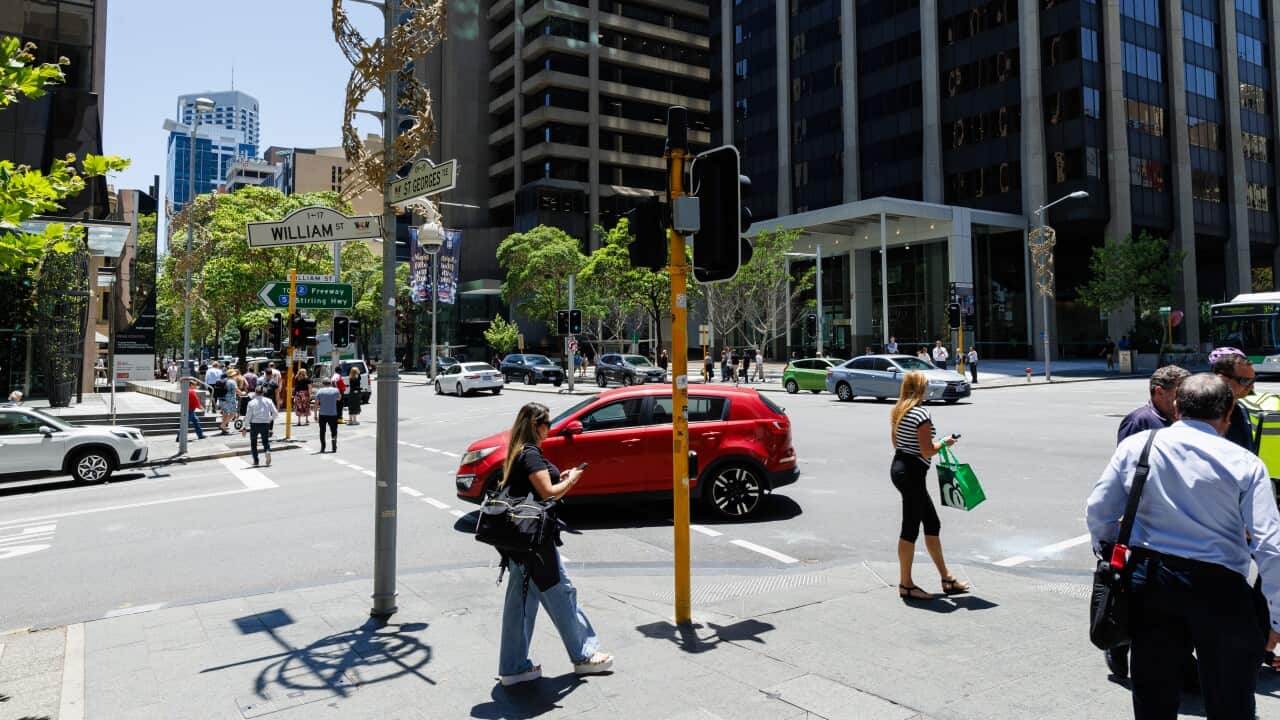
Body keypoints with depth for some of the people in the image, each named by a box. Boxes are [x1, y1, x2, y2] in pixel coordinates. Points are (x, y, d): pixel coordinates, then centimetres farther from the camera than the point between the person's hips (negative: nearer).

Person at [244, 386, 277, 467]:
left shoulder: (252, 402, -4)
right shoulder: (268, 401, 2)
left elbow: (248, 415, -6)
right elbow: (275, 412, 0)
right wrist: (272, 419, 20)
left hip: (254, 424, -2)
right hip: (265, 423, 2)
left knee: (253, 442, 13)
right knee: (265, 440, 15)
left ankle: (255, 461, 11)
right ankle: (267, 451, -17)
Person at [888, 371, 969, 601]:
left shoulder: (898, 411, 9)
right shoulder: (921, 414, -18)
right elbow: (927, 451, -18)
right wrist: (944, 443, -1)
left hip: (898, 467, 10)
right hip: (912, 473, -10)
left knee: (932, 524, 17)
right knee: (911, 529, 1)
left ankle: (946, 578, 27)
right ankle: (905, 584, 11)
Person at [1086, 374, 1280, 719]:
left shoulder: (1135, 445, -2)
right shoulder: (1245, 463, -7)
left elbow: (1097, 511, 2)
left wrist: (1108, 555, 20)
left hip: (1148, 581, 2)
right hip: (1219, 588, -2)